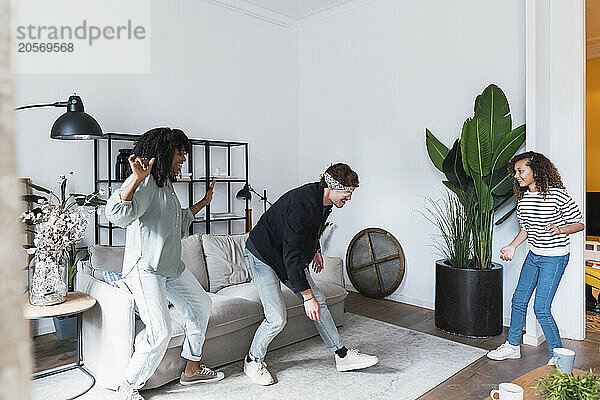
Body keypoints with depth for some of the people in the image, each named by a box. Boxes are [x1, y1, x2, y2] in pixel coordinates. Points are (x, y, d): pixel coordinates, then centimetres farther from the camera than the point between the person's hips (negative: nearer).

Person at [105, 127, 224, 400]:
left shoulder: (166, 183, 16)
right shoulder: (146, 181, -14)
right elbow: (117, 215, -30)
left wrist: (202, 203, 34)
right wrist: (136, 179, -41)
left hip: (171, 266, 10)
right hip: (145, 268, -10)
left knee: (201, 307, 16)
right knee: (160, 333, -13)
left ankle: (192, 369, 32)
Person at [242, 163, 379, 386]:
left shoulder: (324, 202, -4)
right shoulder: (303, 204, -33)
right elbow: (291, 254, -35)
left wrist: (316, 250, 33)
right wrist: (306, 296, -34)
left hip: (292, 257, 9)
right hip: (263, 256, -9)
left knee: (319, 303, 7)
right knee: (277, 318, -14)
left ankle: (342, 356, 20)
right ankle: (253, 362, 13)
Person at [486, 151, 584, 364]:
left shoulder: (558, 195, -16)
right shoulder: (523, 198, 3)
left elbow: (579, 223, -10)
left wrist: (560, 229, -28)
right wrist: (512, 247, 4)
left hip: (554, 258, -7)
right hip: (533, 256, 7)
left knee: (541, 309, -8)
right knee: (519, 300, 13)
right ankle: (513, 346, 29)